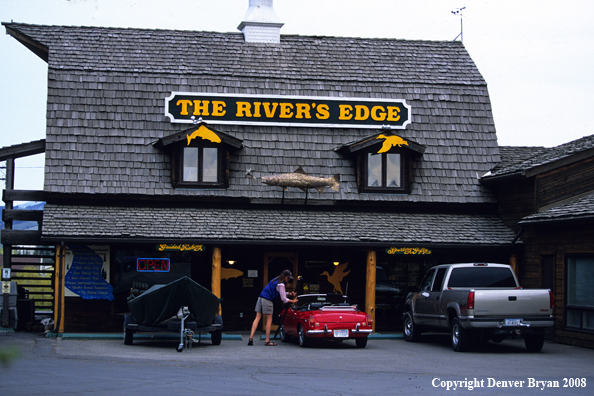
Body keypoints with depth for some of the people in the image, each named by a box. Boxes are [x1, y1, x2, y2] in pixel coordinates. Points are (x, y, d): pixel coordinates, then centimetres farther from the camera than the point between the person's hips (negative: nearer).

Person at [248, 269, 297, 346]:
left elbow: (281, 293, 31)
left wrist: (289, 294, 20)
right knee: (269, 320, -1)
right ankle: (267, 341, 0)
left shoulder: (275, 280, 18)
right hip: (267, 300, -9)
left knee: (257, 318, 3)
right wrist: (292, 301, 6)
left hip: (260, 298, 9)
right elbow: (283, 299, -7)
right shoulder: (280, 284, -10)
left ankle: (251, 337, -6)